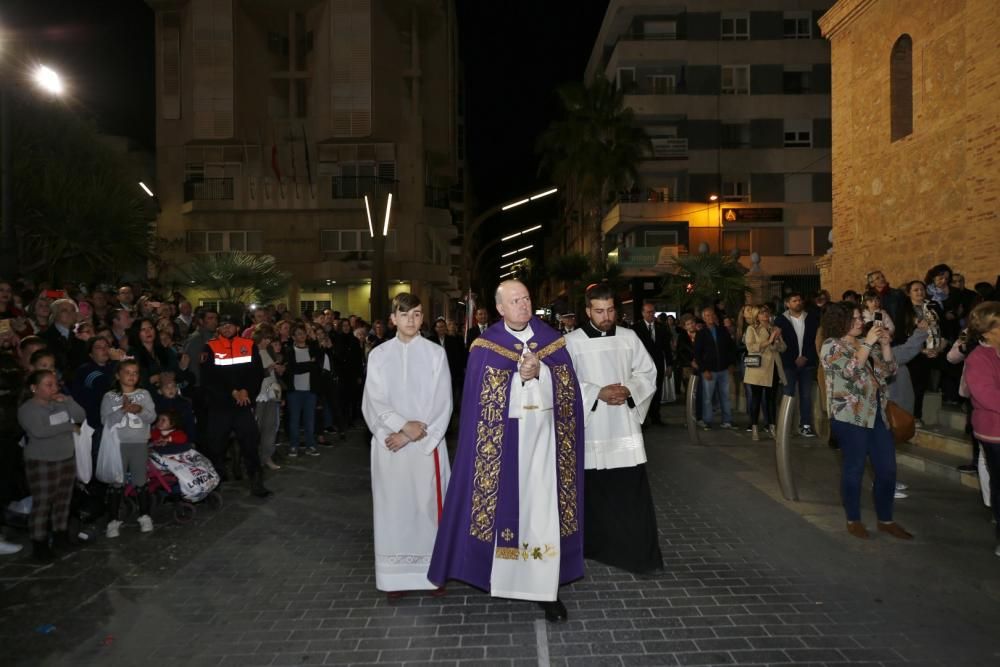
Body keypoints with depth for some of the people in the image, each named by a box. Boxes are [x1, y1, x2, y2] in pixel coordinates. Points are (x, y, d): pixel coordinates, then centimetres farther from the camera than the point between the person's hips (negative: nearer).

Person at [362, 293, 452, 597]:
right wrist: (403, 425, -15)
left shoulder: (435, 353, 1)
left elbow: (442, 402, -4)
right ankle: (397, 575, 14)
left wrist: (414, 434, -12)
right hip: (390, 444, 1)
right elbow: (374, 402, -1)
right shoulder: (379, 355, 5)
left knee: (428, 504, 3)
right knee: (394, 506, 5)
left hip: (427, 443, -1)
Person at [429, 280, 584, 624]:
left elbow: (567, 382, 0)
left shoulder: (551, 338, 7)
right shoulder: (485, 346, 0)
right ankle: (502, 574, 23)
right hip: (503, 436, -1)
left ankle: (547, 589, 6)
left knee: (544, 506, 0)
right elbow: (484, 394, -9)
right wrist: (520, 374, -16)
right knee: (505, 501, 4)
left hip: (543, 433, 1)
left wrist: (539, 370, -16)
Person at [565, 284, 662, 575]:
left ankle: (641, 554, 8)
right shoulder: (572, 341, -5)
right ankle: (596, 546, 29)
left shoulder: (629, 337, 4)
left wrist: (628, 390, -10)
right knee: (594, 490, 10)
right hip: (590, 426, -1)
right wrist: (598, 393, -17)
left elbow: (648, 372, 8)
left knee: (633, 491, -1)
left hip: (624, 427, 2)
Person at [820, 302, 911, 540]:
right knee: (854, 469, 1)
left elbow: (889, 370, 10)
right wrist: (868, 343, -19)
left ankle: (886, 520, 22)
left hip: (877, 413, 7)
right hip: (850, 416, -7)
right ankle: (853, 520, 15)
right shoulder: (832, 346, -5)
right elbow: (851, 371, -19)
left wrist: (885, 345, -3)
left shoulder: (867, 343, 15)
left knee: (887, 468, 8)